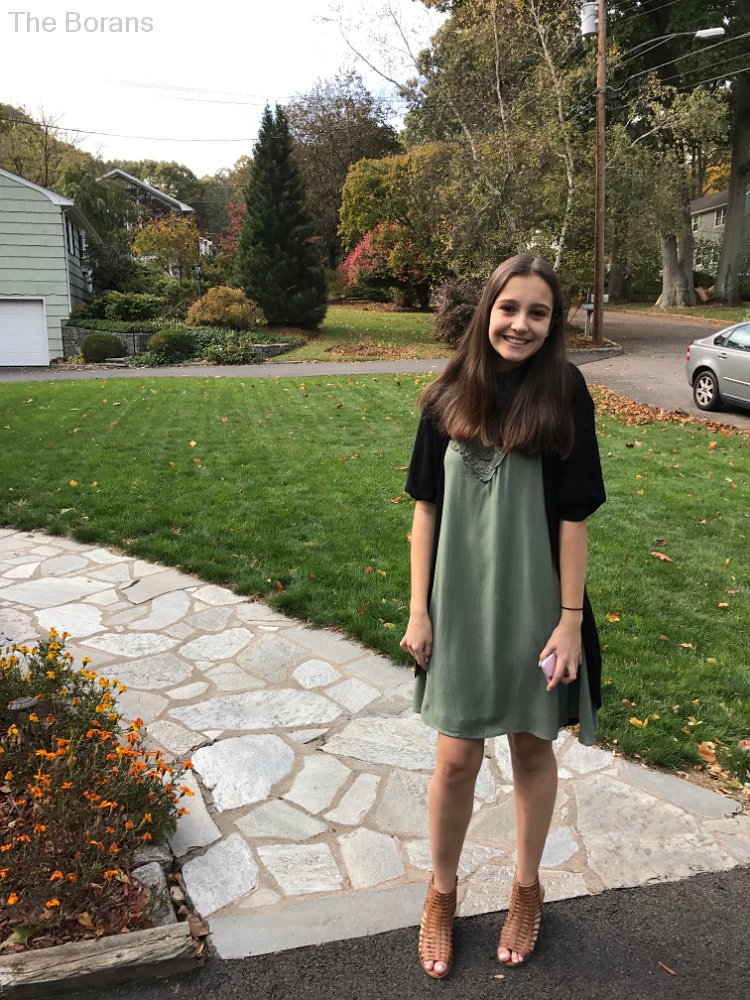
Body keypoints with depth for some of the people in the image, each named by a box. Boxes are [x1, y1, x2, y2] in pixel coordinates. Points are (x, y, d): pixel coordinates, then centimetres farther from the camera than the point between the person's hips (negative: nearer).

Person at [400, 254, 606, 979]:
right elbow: (426, 507, 0)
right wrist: (418, 609, -1)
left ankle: (526, 887, 41)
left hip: (535, 607, -1)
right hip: (461, 606, 1)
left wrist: (570, 620, -8)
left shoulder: (563, 394, -8)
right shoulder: (449, 397, -3)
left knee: (533, 751, 16)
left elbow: (573, 516, -7)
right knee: (456, 759, 9)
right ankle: (441, 892, 35)